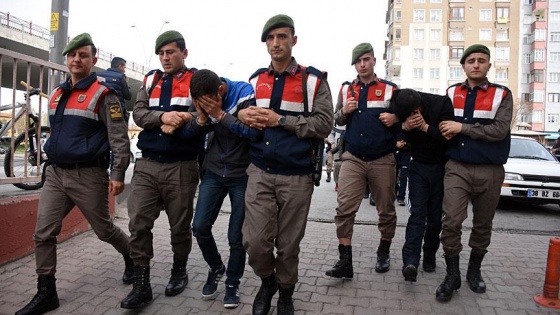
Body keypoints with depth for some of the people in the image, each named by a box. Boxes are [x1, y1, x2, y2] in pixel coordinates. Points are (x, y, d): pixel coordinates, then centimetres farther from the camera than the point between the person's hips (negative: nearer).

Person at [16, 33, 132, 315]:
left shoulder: (102, 94, -9)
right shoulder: (56, 94, 13)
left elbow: (119, 137, -13)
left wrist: (118, 174, -19)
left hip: (88, 175, -6)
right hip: (55, 174, 6)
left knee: (104, 230, 8)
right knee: (43, 234, 1)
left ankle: (132, 258, 36)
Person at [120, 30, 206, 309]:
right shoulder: (150, 80, 13)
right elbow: (138, 113, 1)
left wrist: (173, 124, -20)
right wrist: (163, 117, -16)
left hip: (181, 167, -3)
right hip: (147, 165, 4)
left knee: (180, 225, 9)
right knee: (138, 224, -1)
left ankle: (179, 271, 31)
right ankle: (142, 284, 11)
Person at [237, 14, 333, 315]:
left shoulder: (313, 80, -1)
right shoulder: (255, 79, 11)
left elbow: (323, 124, -10)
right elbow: (244, 115, 21)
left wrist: (281, 120, -16)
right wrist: (243, 116, -4)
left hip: (296, 177, -2)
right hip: (260, 173, 3)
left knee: (288, 244, 9)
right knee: (255, 242, -2)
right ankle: (267, 281, 30)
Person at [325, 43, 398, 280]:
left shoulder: (390, 89, 3)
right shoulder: (346, 89, 10)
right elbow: (337, 121, 14)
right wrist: (344, 111, -7)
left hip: (382, 160, -1)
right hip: (353, 159, 1)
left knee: (386, 210, 10)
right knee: (344, 209, -8)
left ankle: (384, 253, 32)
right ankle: (345, 261, -1)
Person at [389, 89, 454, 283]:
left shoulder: (441, 103, -17)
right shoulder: (401, 111, -12)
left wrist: (426, 127, -30)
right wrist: (404, 127, -27)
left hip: (441, 167, 0)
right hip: (419, 166, 0)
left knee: (435, 216, 5)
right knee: (418, 213, -11)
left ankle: (429, 256, 21)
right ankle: (410, 261, -19)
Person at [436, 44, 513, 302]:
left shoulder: (502, 95, 1)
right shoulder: (451, 93, 9)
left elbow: (500, 130, -13)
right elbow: (442, 124, 16)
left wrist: (462, 128, -16)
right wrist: (444, 131, -8)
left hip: (490, 171, 0)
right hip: (457, 168, 0)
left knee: (483, 225, 13)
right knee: (451, 221, -10)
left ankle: (474, 271, 33)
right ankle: (452, 275, 6)